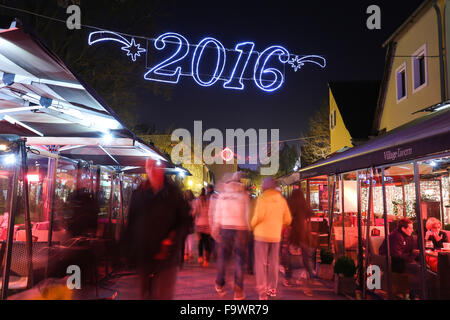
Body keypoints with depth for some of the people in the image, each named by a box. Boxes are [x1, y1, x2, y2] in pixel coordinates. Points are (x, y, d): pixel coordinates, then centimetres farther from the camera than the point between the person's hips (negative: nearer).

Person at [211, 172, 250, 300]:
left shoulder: (222, 194, 5)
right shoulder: (244, 194, 0)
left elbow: (217, 213, 7)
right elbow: (247, 213, 2)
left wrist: (215, 229, 12)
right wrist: (248, 229, 12)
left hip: (226, 227, 2)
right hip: (241, 228, -2)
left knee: (222, 256, 15)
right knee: (239, 258, 4)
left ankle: (219, 284, 24)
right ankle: (238, 291, 5)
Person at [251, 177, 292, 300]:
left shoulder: (262, 198, -9)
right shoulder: (281, 199, 6)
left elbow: (258, 216, -20)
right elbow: (287, 220, 7)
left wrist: (252, 225, -1)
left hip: (261, 234, -4)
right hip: (275, 235, 5)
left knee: (261, 263, 2)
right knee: (273, 263, 15)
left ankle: (262, 292, -2)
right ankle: (272, 288, 24)